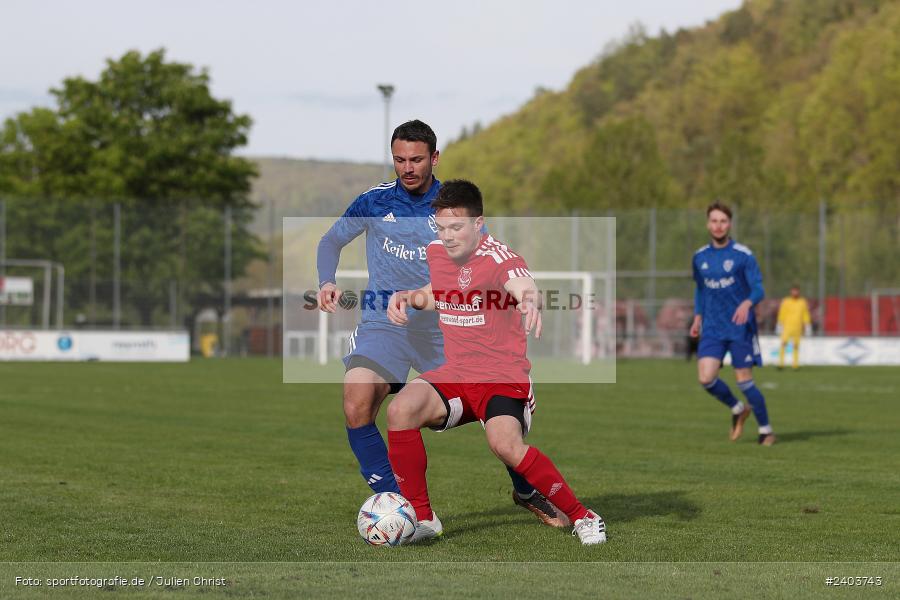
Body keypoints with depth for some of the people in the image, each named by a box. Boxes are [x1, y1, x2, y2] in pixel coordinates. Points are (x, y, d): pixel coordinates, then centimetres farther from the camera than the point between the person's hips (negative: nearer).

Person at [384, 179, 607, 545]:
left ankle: (582, 517, -12)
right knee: (401, 410, -23)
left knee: (505, 444, -32)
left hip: (503, 377, -6)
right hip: (453, 374, 6)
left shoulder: (498, 258, -14)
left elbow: (525, 288, -37)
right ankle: (422, 518, -10)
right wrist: (407, 298, 7)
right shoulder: (435, 253, 6)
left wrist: (530, 302, -62)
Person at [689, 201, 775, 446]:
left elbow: (758, 289, -11)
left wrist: (747, 303, -31)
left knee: (744, 380, -4)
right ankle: (738, 410, 17)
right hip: (712, 328, 4)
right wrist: (697, 317, 15)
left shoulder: (743, 255, -7)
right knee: (706, 378, -11)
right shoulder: (700, 257, 7)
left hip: (740, 327, -4)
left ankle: (766, 430, 15)